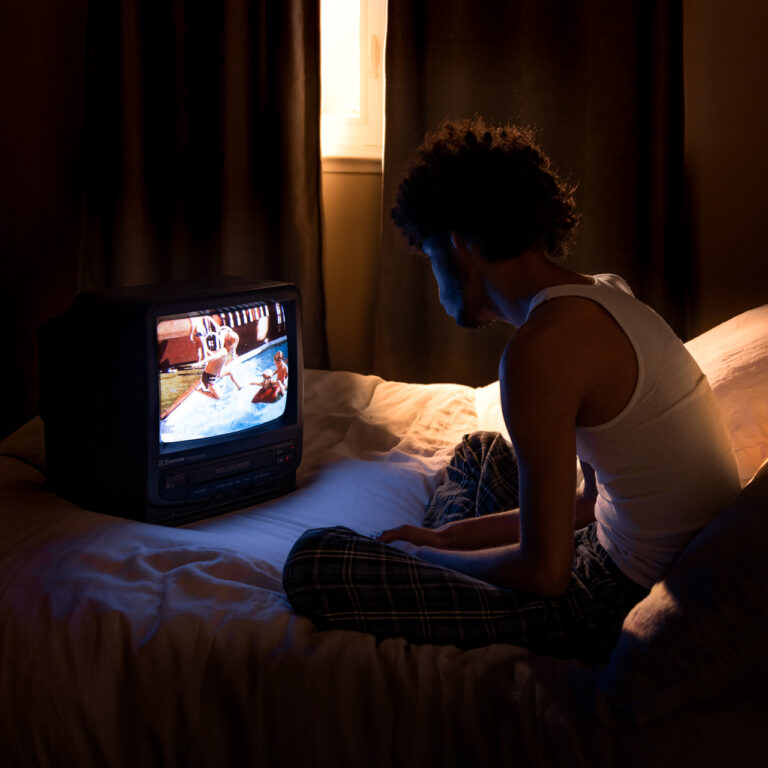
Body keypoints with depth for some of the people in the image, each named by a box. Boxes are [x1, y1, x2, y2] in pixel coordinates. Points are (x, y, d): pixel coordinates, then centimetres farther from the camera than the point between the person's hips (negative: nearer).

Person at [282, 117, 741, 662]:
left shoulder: (542, 344, -22)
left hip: (619, 606, -10)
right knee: (481, 452, 33)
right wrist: (446, 540, 11)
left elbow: (543, 572, -21)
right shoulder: (601, 296, 8)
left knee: (316, 563, -14)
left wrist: (419, 553, -3)